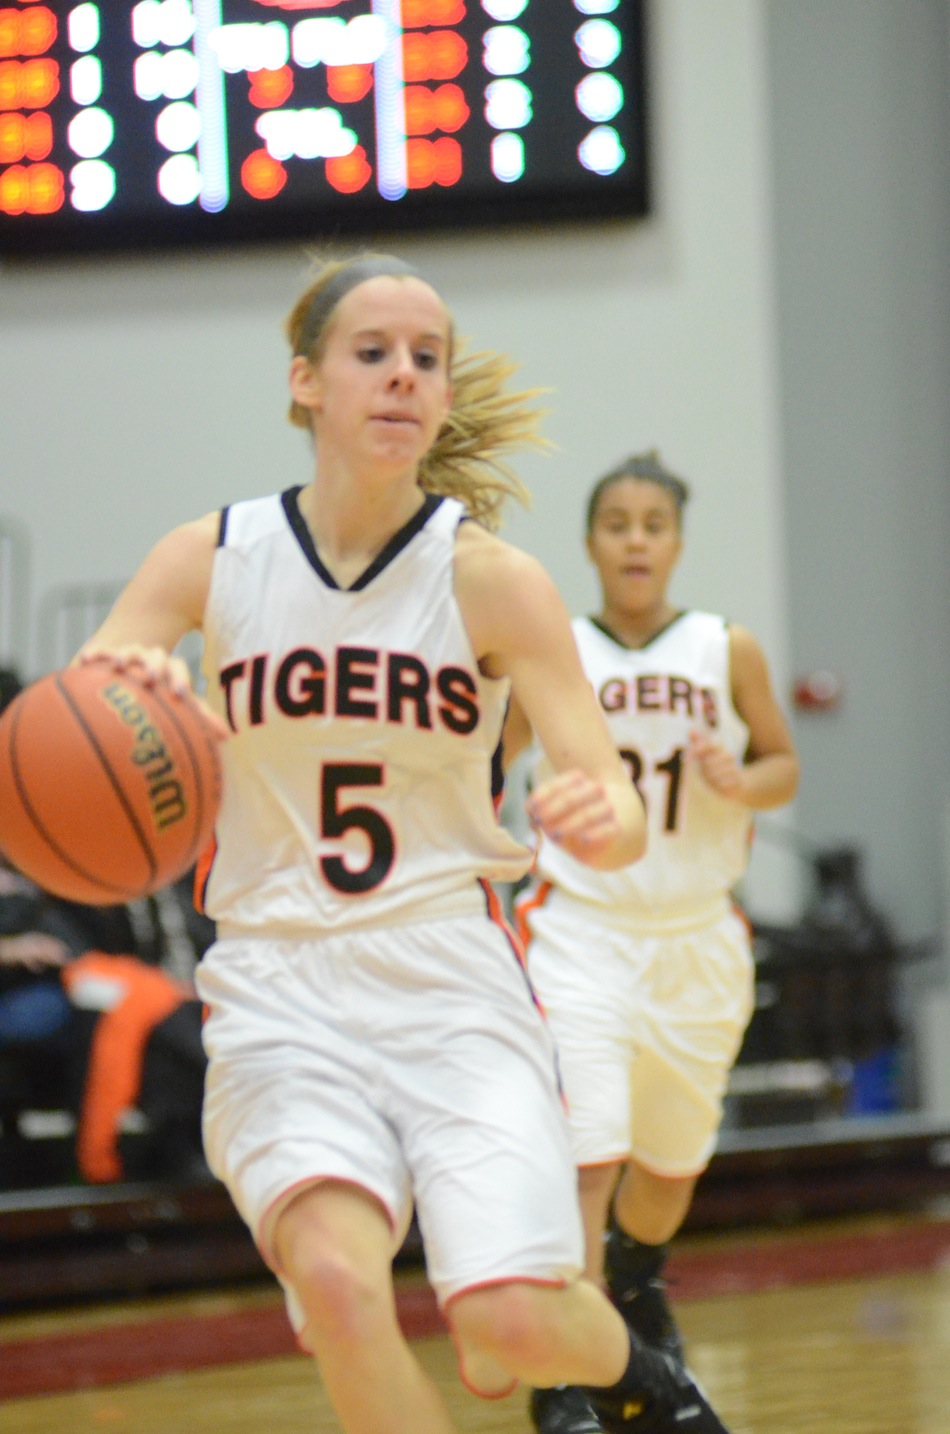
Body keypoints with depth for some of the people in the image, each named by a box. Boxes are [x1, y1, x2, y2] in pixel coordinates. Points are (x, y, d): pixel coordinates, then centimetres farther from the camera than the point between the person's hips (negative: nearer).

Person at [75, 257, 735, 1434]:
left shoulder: (491, 580, -3)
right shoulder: (210, 562, 0)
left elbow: (620, 814, -7)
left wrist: (603, 819, -33)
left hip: (453, 982, 0)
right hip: (279, 991, 0)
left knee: (511, 1324, -15)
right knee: (335, 1279, -27)